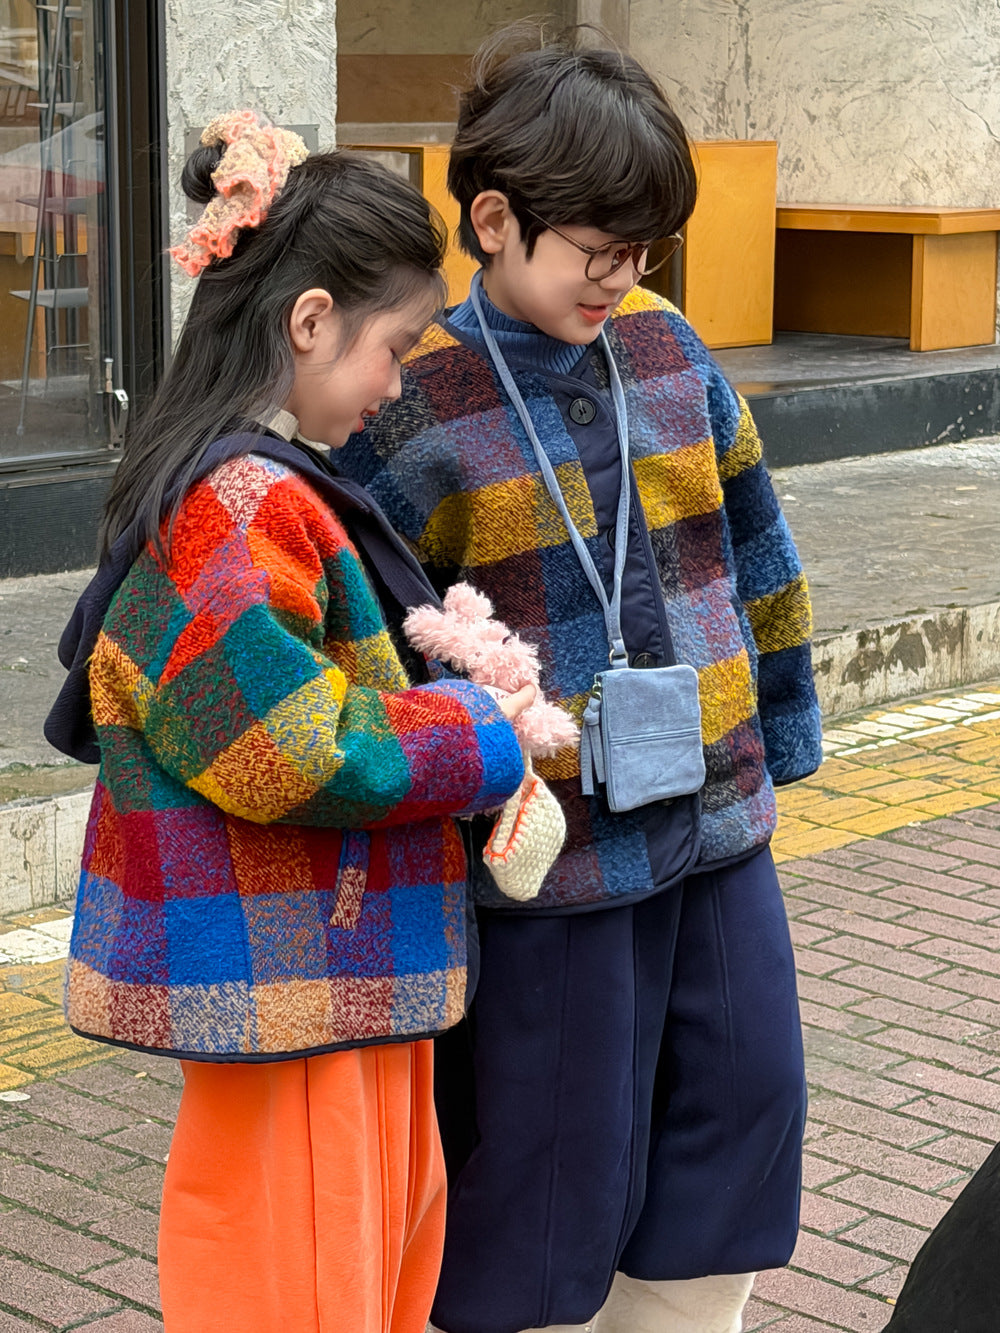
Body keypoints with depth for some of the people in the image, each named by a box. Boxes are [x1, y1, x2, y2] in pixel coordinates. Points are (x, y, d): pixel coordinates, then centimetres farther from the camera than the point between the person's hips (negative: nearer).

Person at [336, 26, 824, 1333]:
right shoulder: (416, 408, -11)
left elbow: (755, 554, 13)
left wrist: (775, 738, 15)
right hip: (549, 859, -5)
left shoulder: (670, 352, 5)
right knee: (550, 1171, 6)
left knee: (743, 1104, 15)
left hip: (716, 828, 6)